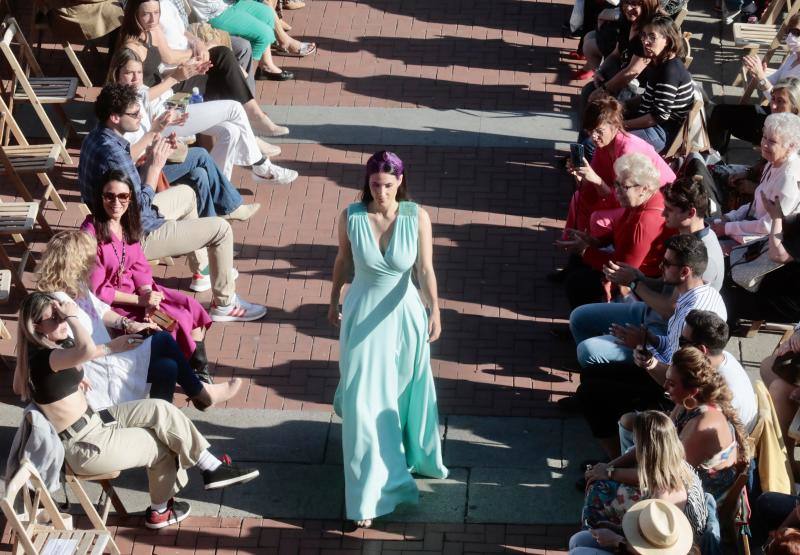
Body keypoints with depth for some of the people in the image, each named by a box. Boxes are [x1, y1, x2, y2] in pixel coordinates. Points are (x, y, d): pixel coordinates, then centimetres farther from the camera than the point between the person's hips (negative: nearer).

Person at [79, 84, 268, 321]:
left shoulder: (95, 137, -1)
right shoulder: (112, 154, -32)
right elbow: (140, 207, -26)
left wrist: (147, 159, -5)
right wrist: (154, 166, -20)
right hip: (138, 236, -10)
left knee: (186, 194, 30)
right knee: (220, 229, -7)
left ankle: (202, 271, 40)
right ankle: (225, 304, 8)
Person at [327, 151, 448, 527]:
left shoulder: (417, 218, -14)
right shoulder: (351, 217, -12)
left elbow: (425, 269, -17)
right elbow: (343, 261, 4)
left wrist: (434, 310, -30)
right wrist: (334, 301, 15)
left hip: (404, 313, 0)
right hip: (362, 314, 0)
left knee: (407, 393, 16)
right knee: (365, 402, -1)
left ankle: (411, 455, 47)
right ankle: (370, 492, 7)